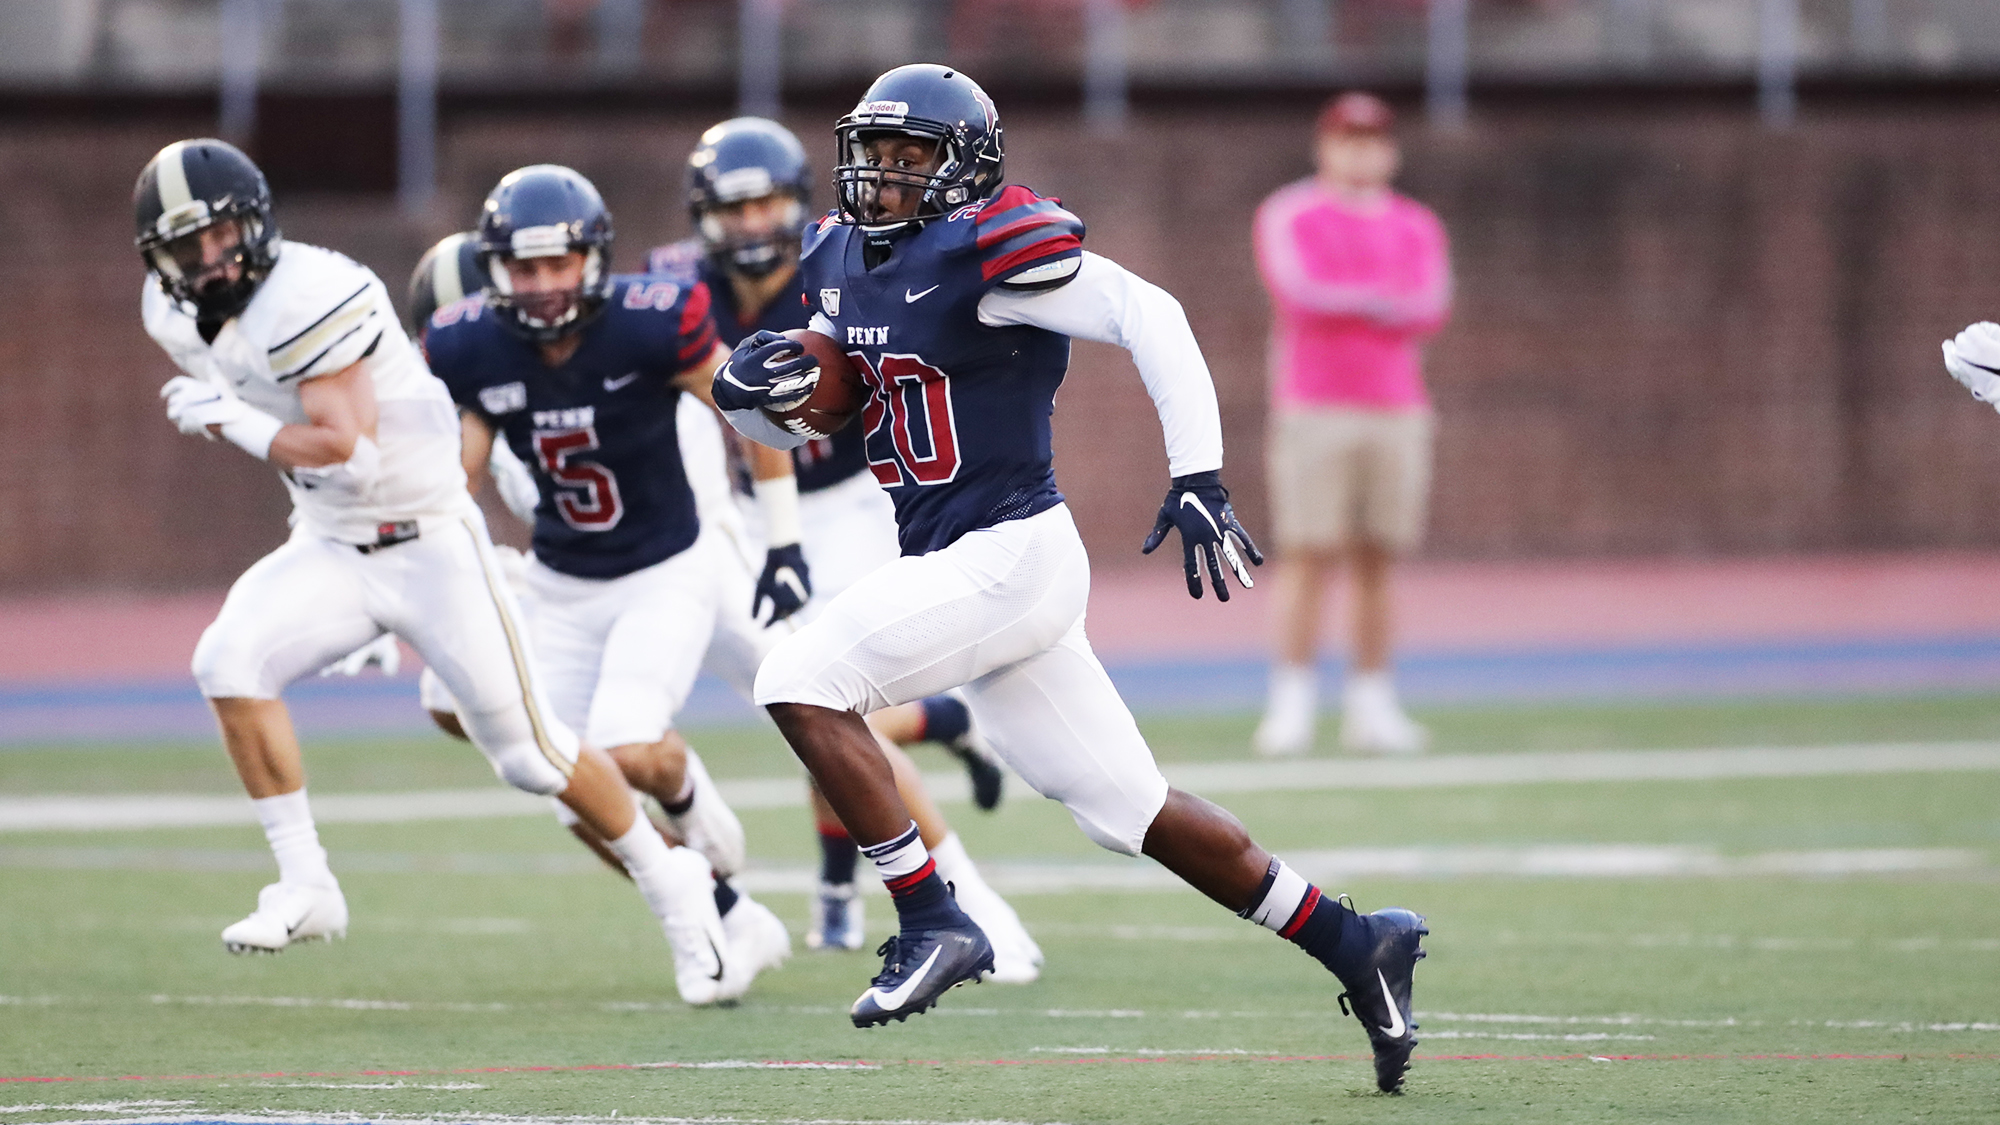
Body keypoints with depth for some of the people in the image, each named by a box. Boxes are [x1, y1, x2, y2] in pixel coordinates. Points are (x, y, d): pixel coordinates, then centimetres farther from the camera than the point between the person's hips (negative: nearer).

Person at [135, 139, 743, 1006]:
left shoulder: (302, 297, -25)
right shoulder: (178, 316, 1)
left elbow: (344, 448, -28)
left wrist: (229, 419, -22)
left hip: (428, 544, -7)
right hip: (331, 551, 7)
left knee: (529, 752, -1)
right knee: (230, 659, -20)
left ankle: (672, 887, 20)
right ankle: (304, 889, -14)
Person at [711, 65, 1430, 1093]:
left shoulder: (986, 250, -14)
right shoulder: (842, 262, 12)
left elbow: (1148, 317, -20)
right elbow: (788, 422, 24)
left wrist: (1198, 478, -26)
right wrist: (751, 386, -1)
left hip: (1010, 553, -9)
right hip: (954, 570, 9)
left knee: (801, 682, -16)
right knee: (1127, 807, 11)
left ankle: (932, 925, -11)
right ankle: (1352, 944, 19)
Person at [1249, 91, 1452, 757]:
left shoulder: (1417, 226, 14)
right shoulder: (1288, 216, 4)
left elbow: (1431, 310, -2)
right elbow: (1300, 291, -12)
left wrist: (1340, 303, -9)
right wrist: (1384, 301, -6)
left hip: (1397, 409, 3)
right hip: (1311, 410, -3)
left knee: (1377, 563, 2)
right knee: (1307, 557, -9)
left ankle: (1370, 706, 7)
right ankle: (1291, 706, -8)